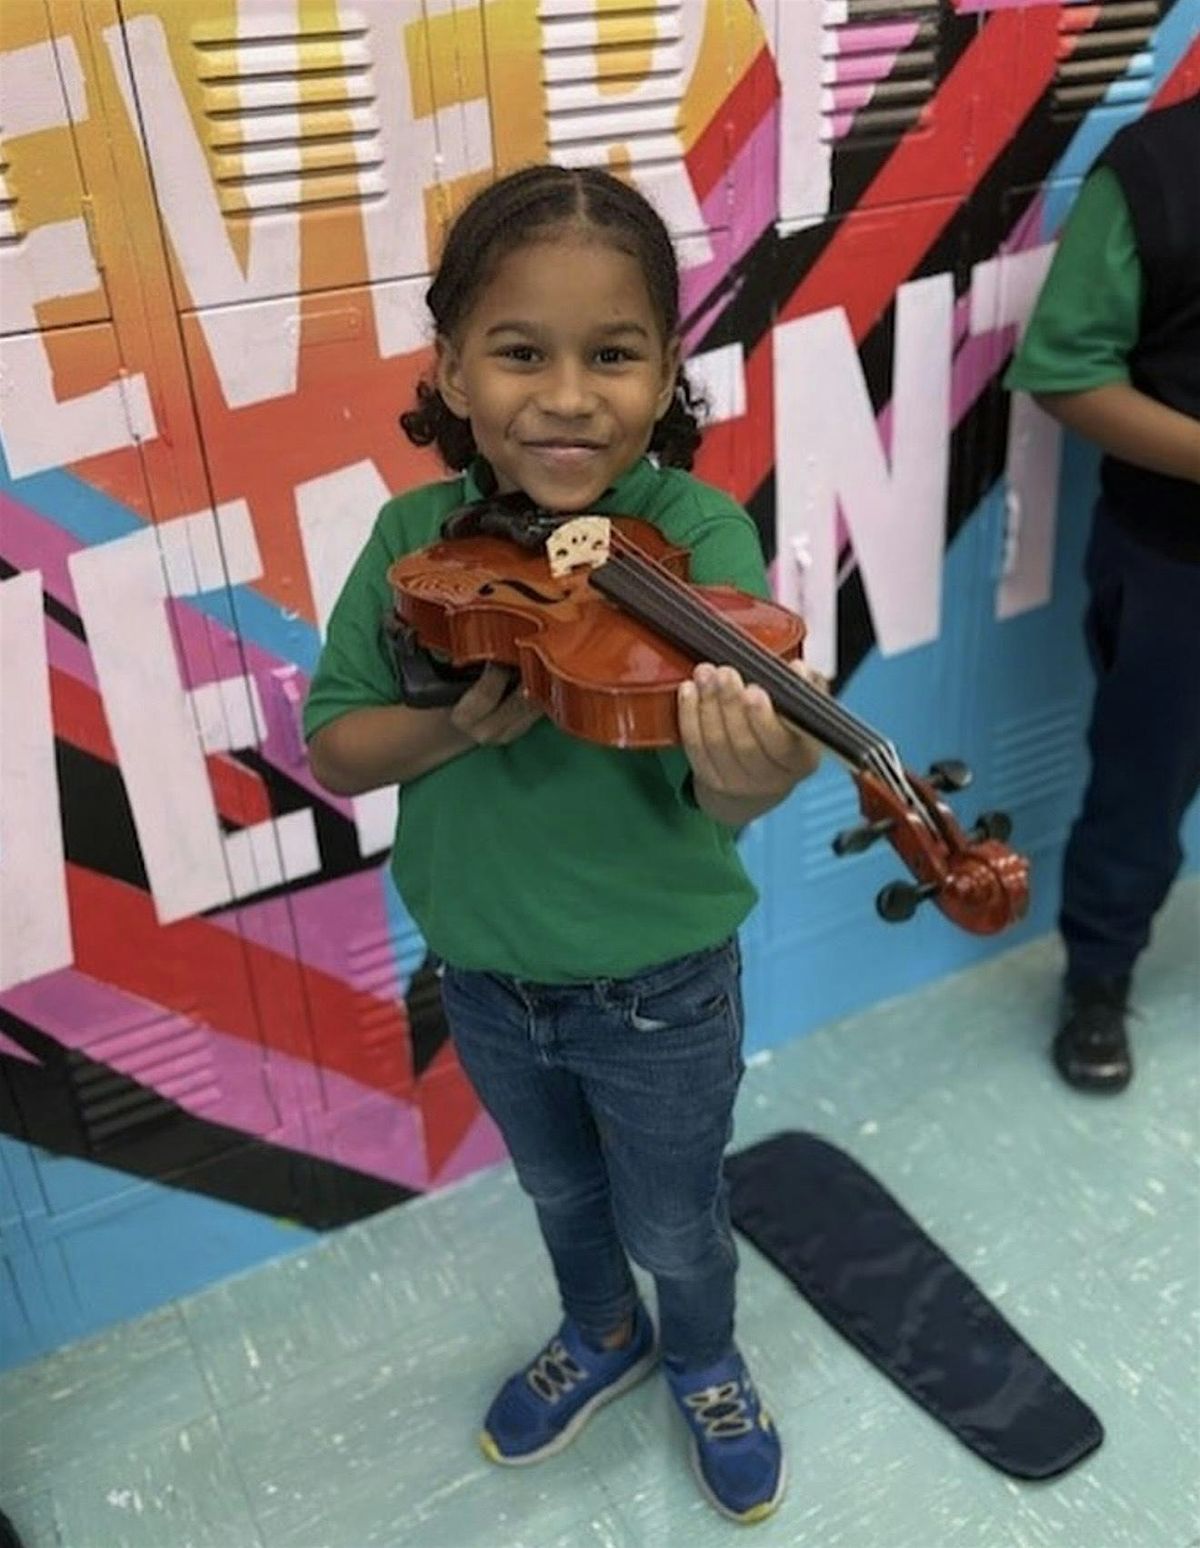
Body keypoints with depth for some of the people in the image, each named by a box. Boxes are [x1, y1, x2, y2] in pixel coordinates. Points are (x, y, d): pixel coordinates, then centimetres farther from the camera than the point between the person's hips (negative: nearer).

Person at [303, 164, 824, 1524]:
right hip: (482, 978, 4)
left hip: (661, 990, -3)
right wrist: (452, 726, -27)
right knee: (560, 1192, 30)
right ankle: (603, 1335, 61)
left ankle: (704, 1364, 57)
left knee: (674, 1225, 23)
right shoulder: (414, 537, -12)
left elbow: (719, 789, -35)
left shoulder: (698, 533, -22)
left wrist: (747, 773, -59)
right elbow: (331, 748, -7)